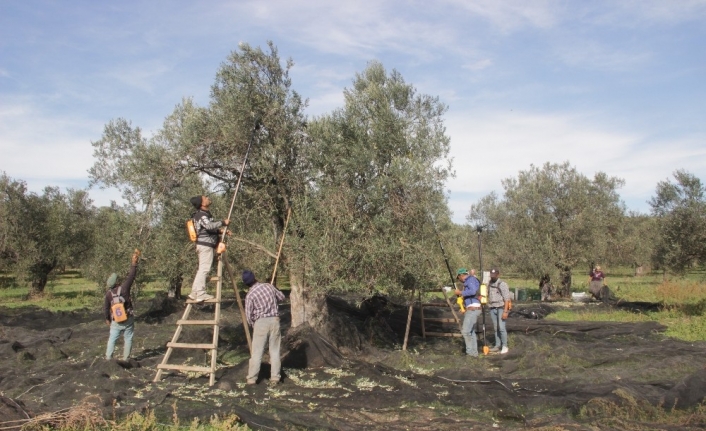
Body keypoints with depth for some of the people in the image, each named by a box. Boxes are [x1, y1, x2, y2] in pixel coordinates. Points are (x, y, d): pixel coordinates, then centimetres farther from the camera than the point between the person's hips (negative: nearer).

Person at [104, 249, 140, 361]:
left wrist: (107, 319, 17)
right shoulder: (124, 287, -14)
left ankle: (108, 358, 11)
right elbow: (131, 276, -11)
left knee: (112, 339, 12)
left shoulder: (108, 293, -6)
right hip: (128, 320, -1)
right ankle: (125, 359, 8)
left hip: (116, 321, 2)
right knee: (128, 339, 8)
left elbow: (105, 308, 2)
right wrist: (134, 263, -6)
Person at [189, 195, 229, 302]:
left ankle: (194, 293, 15)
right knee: (204, 269, -12)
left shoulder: (205, 214, 20)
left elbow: (210, 229, 27)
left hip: (204, 245, 10)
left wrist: (221, 231, 16)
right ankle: (201, 294, -13)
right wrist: (223, 222, -21)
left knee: (201, 269, 12)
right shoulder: (201, 215, -11)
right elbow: (209, 226, -29)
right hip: (205, 245, -10)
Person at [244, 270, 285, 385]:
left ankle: (252, 378, 8)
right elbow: (282, 297, 19)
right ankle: (275, 378, 9)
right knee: (274, 351, 8)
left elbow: (248, 316, -4)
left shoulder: (250, 295, -7)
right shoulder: (269, 286, 4)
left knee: (257, 352, 4)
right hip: (275, 320, 3)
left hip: (261, 322, -3)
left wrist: (253, 325, 14)